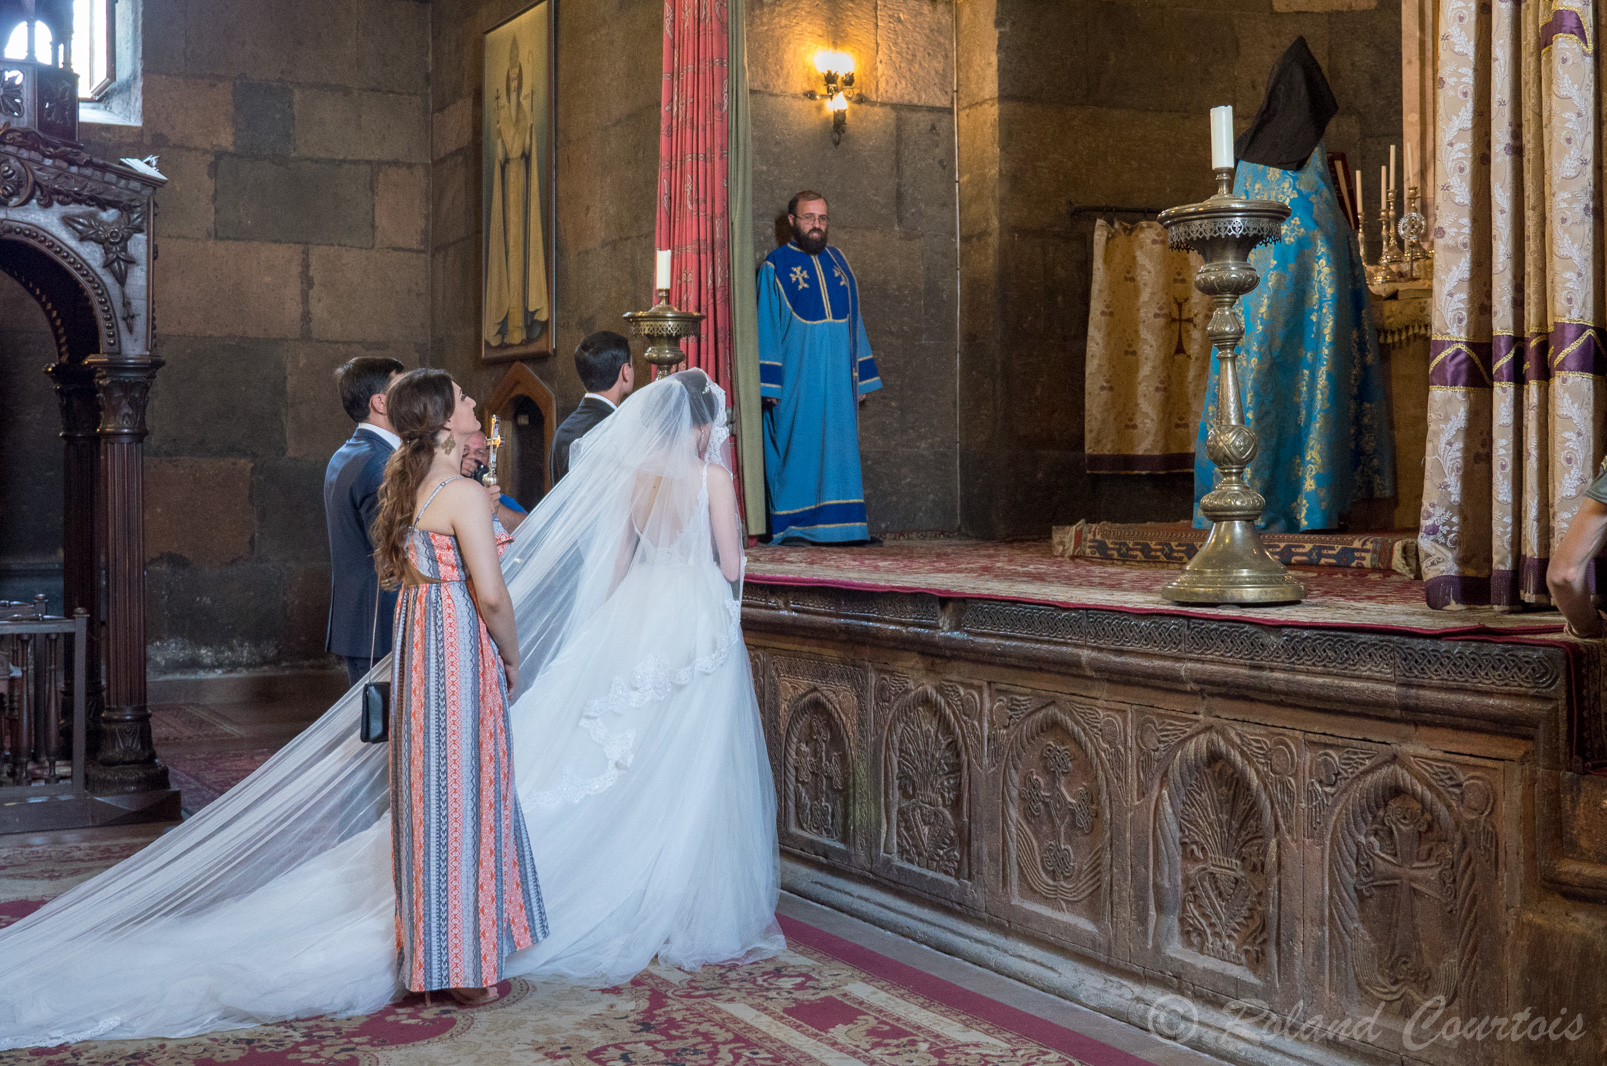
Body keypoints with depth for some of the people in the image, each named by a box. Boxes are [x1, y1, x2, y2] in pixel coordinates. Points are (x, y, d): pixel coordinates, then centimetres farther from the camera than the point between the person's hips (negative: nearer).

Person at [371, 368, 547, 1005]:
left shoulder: (409, 485, 9)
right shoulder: (465, 494, -18)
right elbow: (490, 594, -20)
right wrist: (511, 658, -7)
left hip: (418, 643, 9)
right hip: (461, 648, -9)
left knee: (428, 790, 15)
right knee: (464, 794, -1)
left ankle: (429, 944, 27)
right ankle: (467, 966, 9)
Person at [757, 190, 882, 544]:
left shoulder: (838, 261, 14)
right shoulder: (775, 266, 0)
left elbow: (854, 321, 16)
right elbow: (766, 326, -3)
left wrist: (861, 377, 11)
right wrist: (768, 383, -12)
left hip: (837, 377, 4)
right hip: (795, 379, -4)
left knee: (838, 446, 1)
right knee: (798, 448, -3)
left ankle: (839, 526, 3)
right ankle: (792, 528, 3)